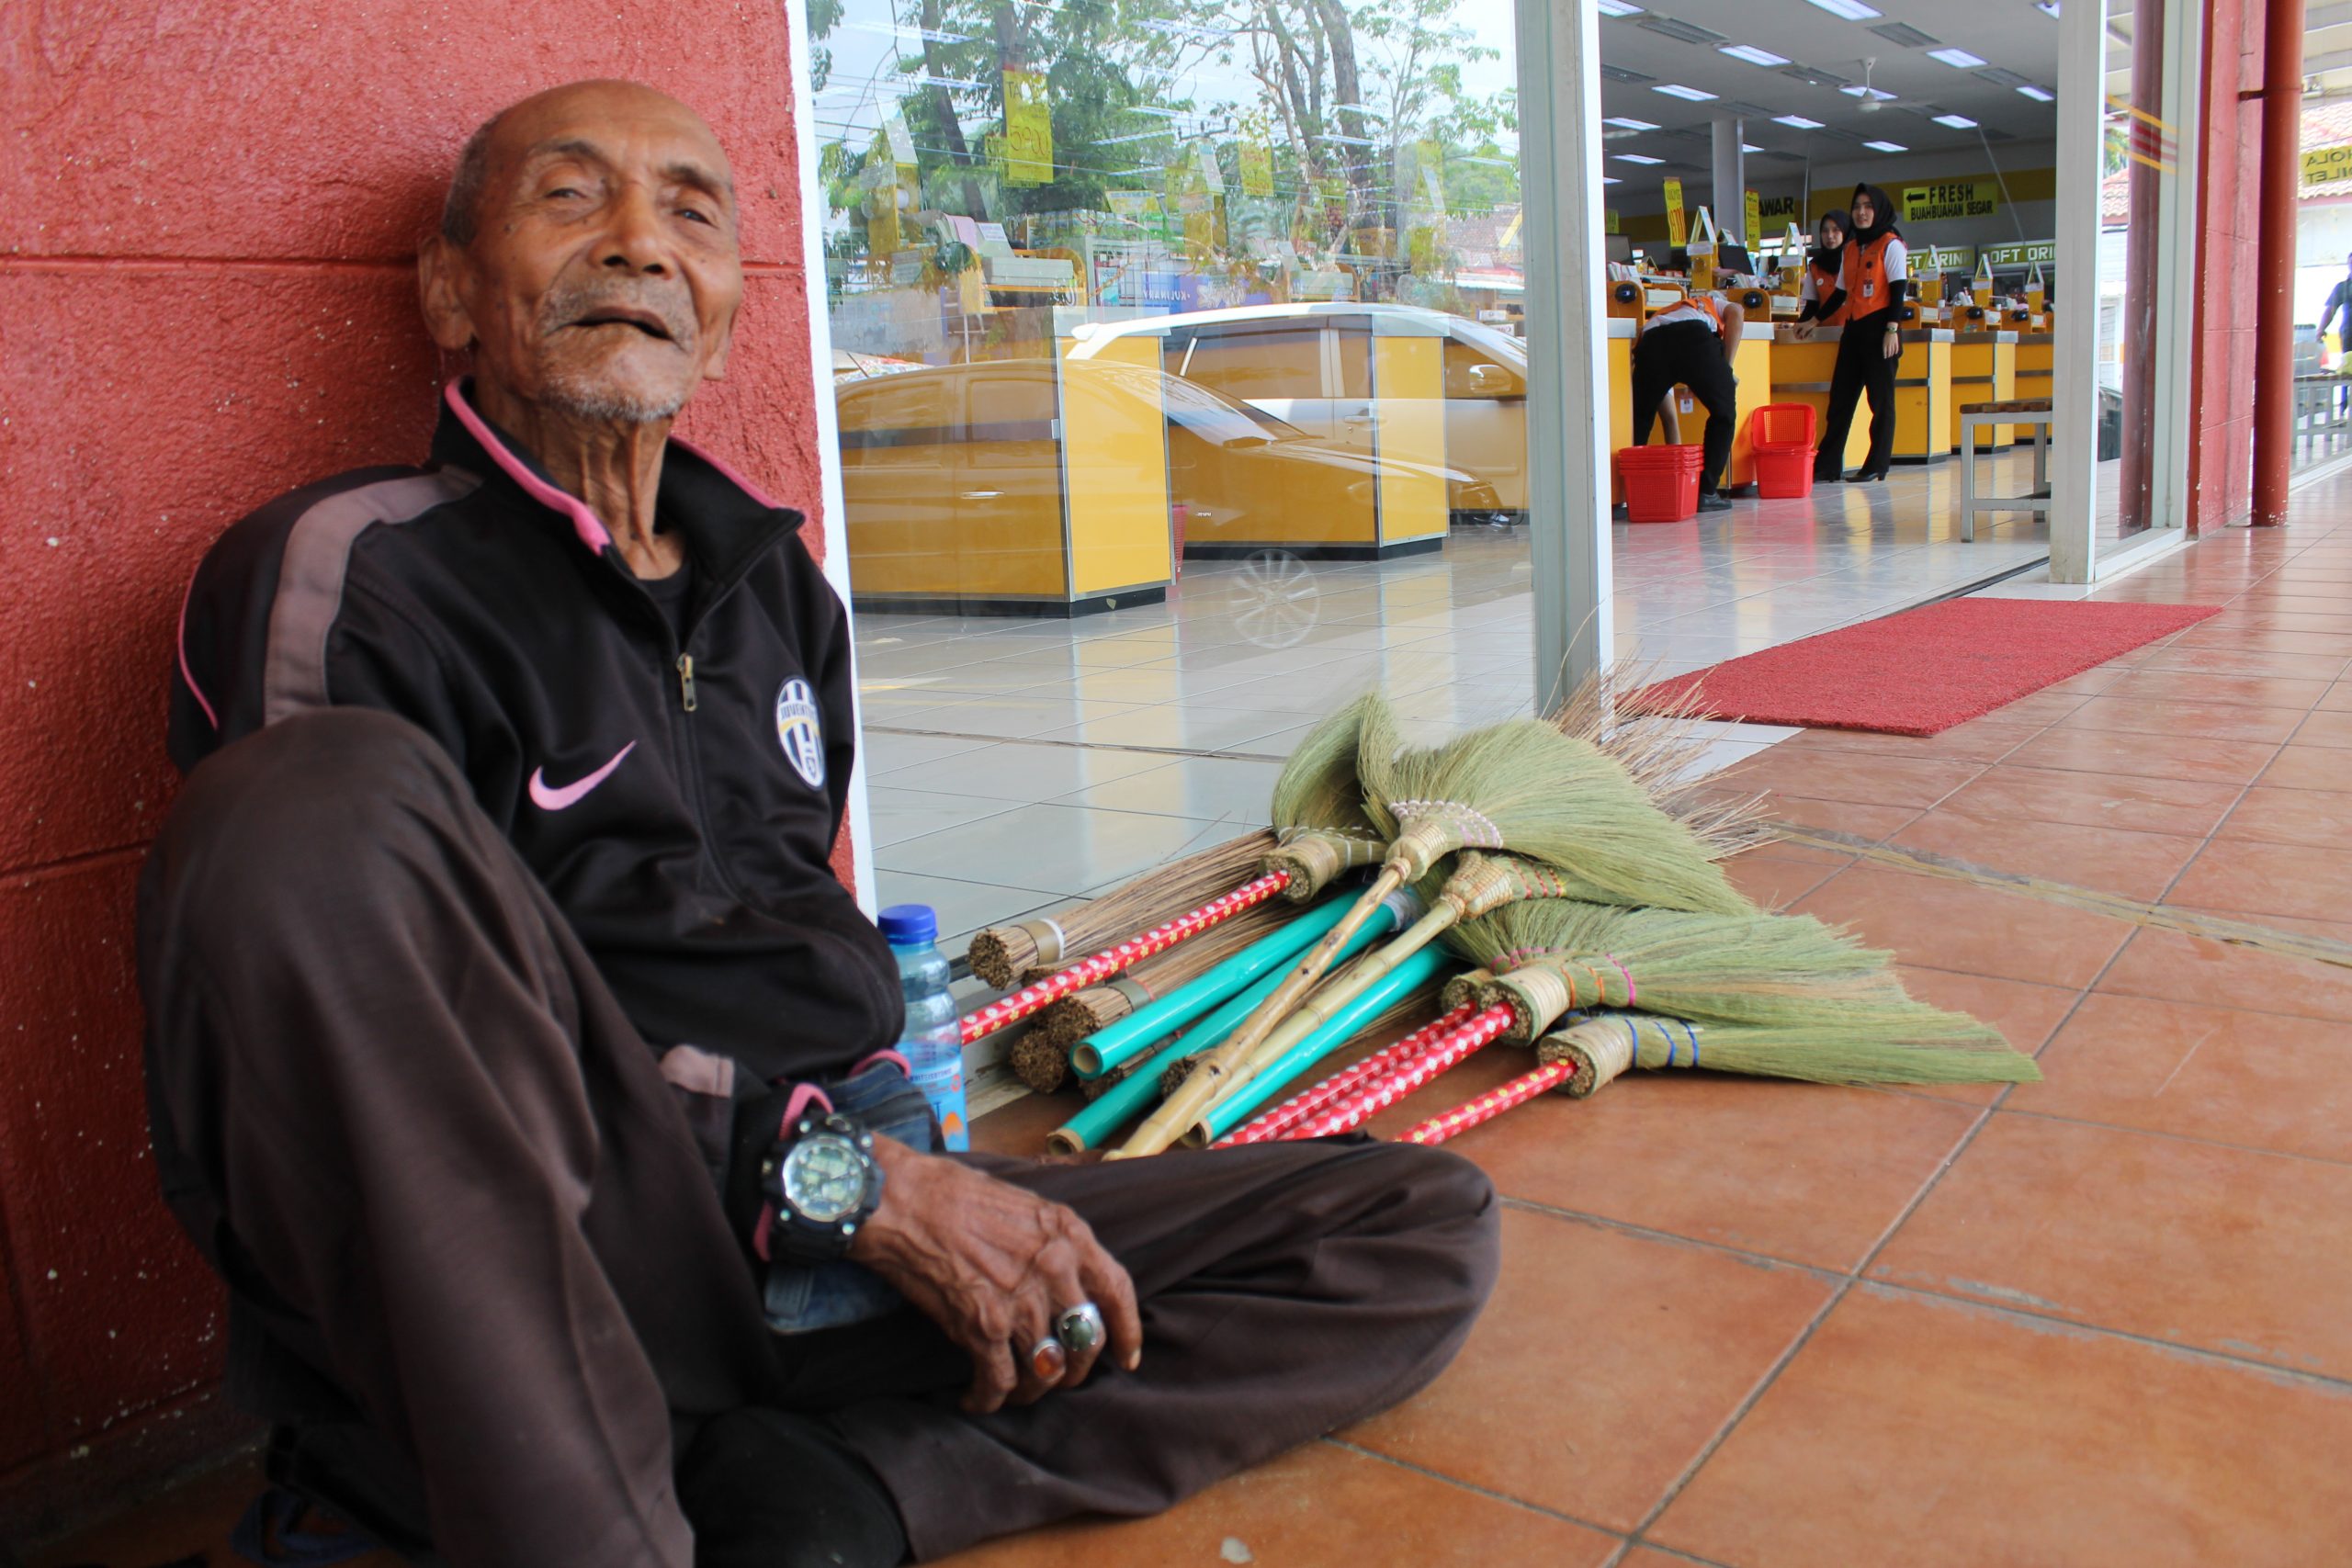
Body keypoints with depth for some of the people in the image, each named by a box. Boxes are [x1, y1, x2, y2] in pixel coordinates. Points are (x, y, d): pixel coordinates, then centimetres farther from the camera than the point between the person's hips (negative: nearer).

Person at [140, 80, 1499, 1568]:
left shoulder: (780, 583, 16)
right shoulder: (349, 573, -5)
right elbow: (356, 1078, -12)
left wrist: (893, 1144, 4)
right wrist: (846, 1178, -15)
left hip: (832, 1255, 6)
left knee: (1428, 1228, -3)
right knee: (322, 802, -31)